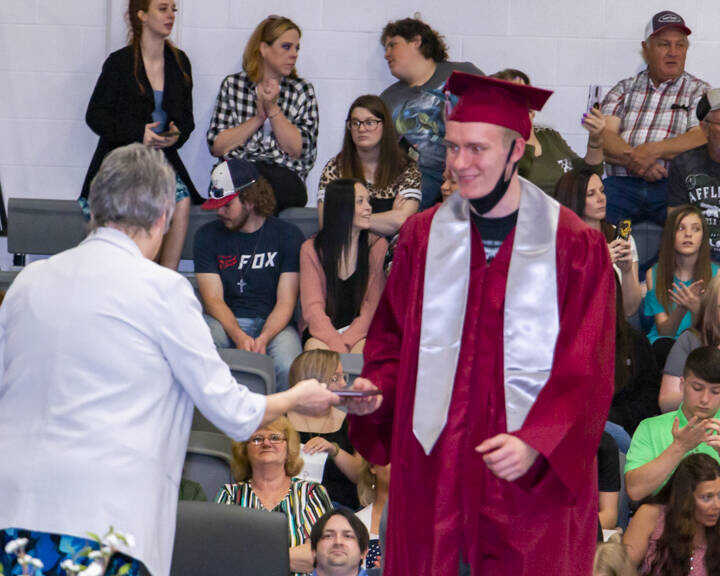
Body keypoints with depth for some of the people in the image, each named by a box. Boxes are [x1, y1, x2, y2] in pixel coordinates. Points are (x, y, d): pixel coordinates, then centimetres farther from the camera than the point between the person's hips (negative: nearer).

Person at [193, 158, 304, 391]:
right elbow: (213, 299, -1)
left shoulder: (287, 235, 4)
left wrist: (262, 339, -22)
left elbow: (286, 303, -2)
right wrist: (239, 337, -21)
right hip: (224, 322, 1)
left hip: (272, 323, -1)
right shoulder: (207, 236, 8)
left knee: (288, 368, -34)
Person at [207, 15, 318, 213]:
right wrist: (258, 118, -3)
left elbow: (298, 150, 3)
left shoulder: (302, 91, 14)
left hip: (284, 176, -1)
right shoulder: (232, 85, 14)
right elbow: (216, 146, 5)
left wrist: (273, 109, -5)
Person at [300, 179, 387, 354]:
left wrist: (345, 343, -16)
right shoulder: (311, 249, 2)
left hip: (360, 332, 0)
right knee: (317, 348, -34)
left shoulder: (377, 246, 3)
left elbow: (373, 307, -1)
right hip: (322, 330, 0)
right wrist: (337, 346, -23)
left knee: (363, 351, -33)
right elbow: (312, 308, -6)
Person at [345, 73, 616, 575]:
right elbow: (393, 340, 14)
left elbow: (586, 370, -6)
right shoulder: (423, 236, 8)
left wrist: (536, 444, -19)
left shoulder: (576, 246, -3)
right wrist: (376, 391, -6)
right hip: (433, 467, 3)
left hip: (536, 475, -3)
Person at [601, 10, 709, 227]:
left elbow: (702, 138, -1)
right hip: (622, 183, 1)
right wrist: (633, 159, -13)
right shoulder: (624, 89, 21)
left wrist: (653, 151, -13)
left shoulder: (699, 91, 17)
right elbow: (604, 137, 6)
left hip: (672, 185, -1)